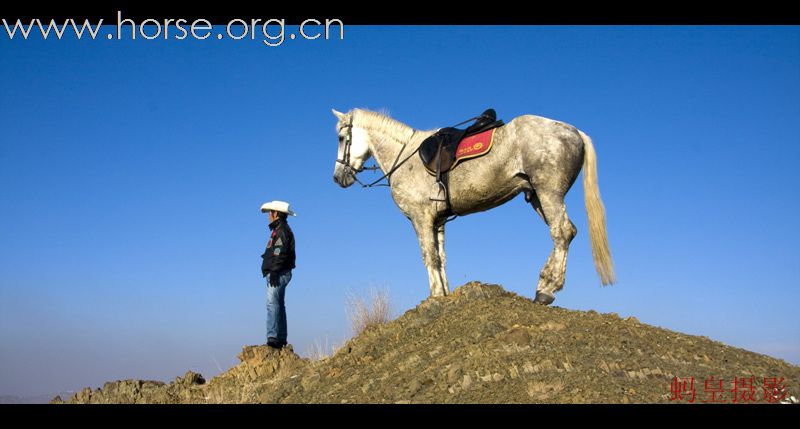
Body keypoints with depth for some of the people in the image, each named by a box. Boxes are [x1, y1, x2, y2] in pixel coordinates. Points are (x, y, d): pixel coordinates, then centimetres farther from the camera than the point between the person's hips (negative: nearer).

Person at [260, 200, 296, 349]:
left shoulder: (281, 230, -11)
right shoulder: (279, 230, 22)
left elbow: (280, 253, -21)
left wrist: (274, 272, -24)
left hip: (278, 274, -11)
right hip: (278, 274, 11)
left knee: (272, 304, -19)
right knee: (279, 305, 13)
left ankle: (273, 337, -25)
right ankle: (281, 339, 17)